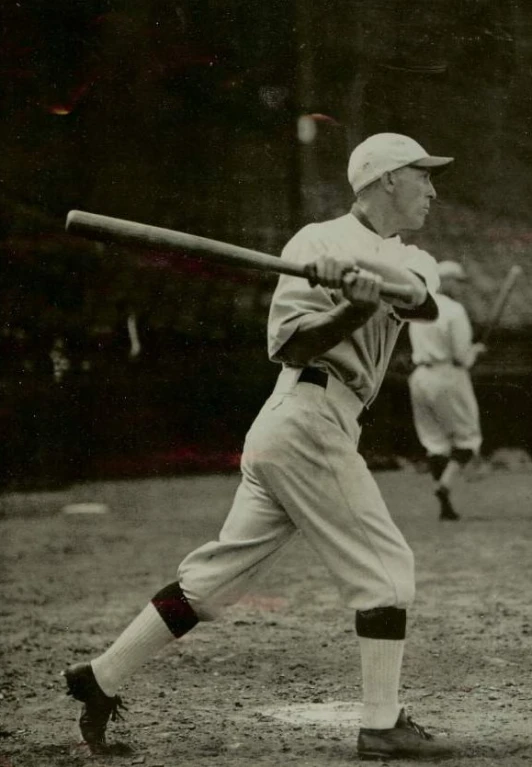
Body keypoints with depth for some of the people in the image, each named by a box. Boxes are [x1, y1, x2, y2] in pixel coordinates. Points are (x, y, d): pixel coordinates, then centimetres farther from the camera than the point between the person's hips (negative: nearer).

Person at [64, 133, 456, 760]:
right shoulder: (317, 241, 0)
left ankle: (101, 678, 11)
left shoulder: (411, 260, 19)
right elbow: (292, 344, -9)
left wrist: (365, 273, -24)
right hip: (310, 419, -8)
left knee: (221, 572, 7)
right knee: (384, 566, -5)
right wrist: (358, 305, -22)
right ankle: (382, 725, -3)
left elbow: (424, 302, -5)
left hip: (281, 429, 8)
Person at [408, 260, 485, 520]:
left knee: (435, 440, 11)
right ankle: (444, 486, -14)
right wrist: (475, 351, 8)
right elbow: (462, 355, -15)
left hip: (420, 377, 6)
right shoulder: (454, 310, -12)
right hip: (448, 377, -6)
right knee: (467, 436, 7)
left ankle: (444, 505, 7)